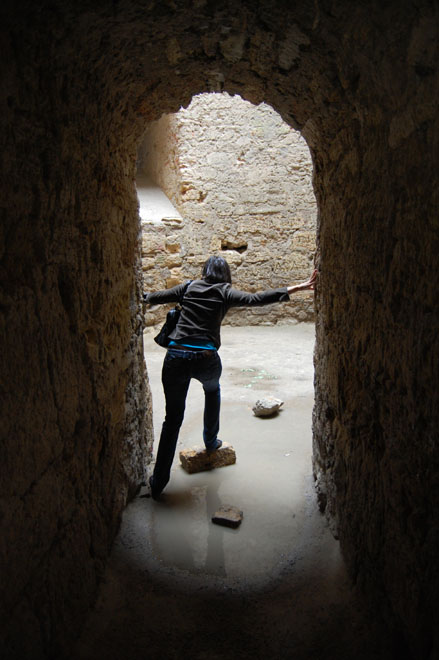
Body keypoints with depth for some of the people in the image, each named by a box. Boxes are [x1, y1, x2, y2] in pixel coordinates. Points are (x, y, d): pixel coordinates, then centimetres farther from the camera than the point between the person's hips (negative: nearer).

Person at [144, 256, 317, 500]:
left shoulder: (190, 287, 15)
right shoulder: (225, 292, 7)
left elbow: (156, 297, 19)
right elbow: (256, 299, -7)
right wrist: (299, 288, -9)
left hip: (176, 356, 2)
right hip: (205, 358, -1)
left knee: (172, 419, 11)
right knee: (212, 390, 35)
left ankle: (158, 482, 14)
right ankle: (211, 442, 46)